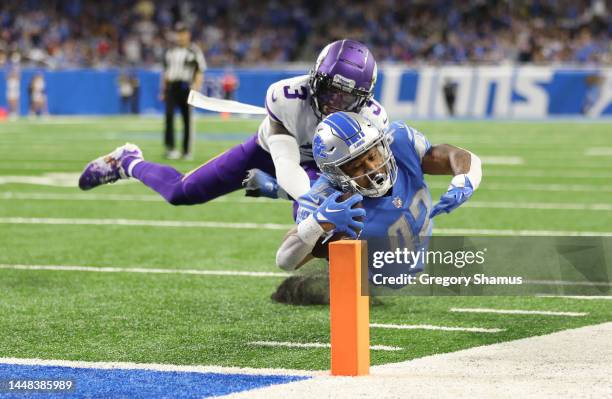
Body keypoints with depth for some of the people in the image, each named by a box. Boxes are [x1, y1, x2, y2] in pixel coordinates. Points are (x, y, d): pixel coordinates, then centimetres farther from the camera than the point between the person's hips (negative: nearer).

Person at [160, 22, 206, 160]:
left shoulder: (195, 51, 2)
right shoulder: (170, 51, 16)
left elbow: (200, 72, -1)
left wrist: (196, 87, -14)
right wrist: (163, 90, 15)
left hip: (186, 88, -3)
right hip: (171, 87, 3)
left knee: (187, 119, 0)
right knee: (169, 114, -16)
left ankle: (187, 151, 8)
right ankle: (169, 147, -16)